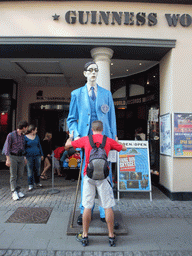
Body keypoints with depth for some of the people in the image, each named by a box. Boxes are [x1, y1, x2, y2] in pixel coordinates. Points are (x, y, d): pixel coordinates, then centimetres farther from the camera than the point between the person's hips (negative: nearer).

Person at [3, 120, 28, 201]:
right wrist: (8, 159, -15)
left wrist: (24, 158, 18)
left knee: (20, 174, 4)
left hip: (21, 157, 6)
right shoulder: (11, 135, -10)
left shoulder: (22, 136, 9)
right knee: (13, 175, -4)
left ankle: (18, 191, 13)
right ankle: (14, 193, -1)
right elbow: (6, 148, -10)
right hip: (13, 157, -6)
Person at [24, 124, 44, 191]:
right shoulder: (25, 137, -3)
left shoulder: (36, 136, 12)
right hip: (29, 156, -4)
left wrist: (41, 155, 14)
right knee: (30, 170, 0)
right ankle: (30, 185, 9)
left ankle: (37, 182, 22)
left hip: (37, 155, 4)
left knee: (37, 169, 7)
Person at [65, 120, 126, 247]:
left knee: (87, 207, 8)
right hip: (103, 177, 0)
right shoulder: (108, 140, 4)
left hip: (89, 176, 0)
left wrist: (71, 136, 37)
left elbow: (67, 144, 15)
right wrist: (116, 141, 37)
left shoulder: (85, 139, 4)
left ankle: (85, 236, 20)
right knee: (108, 207, 7)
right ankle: (111, 236, 17)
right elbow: (124, 148, 19)